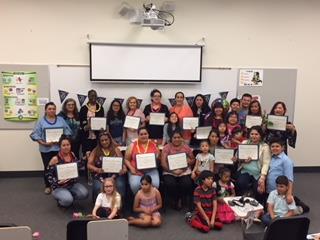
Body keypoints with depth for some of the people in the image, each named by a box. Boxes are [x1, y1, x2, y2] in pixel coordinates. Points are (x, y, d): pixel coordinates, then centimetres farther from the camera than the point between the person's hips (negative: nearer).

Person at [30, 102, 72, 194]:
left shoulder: (61, 120, 9)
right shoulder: (41, 121, 4)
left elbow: (68, 132, 4)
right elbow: (35, 134, -2)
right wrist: (43, 143, -14)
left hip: (59, 148, 1)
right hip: (46, 149, -1)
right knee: (47, 168, 6)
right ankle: (47, 186, 21)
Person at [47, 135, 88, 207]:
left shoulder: (72, 155, 0)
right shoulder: (55, 159, -14)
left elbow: (78, 165, 12)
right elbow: (48, 175, -9)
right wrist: (58, 182, -22)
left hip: (73, 184, 5)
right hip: (59, 187, -4)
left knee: (84, 194, -20)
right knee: (68, 200, -30)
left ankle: (69, 196, 9)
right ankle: (60, 199, 7)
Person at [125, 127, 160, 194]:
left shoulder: (153, 145, 10)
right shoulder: (132, 145, 6)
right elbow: (126, 159, 7)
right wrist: (131, 168, -9)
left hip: (151, 170, 1)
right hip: (136, 171, -1)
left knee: (155, 184, -26)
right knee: (135, 185, -29)